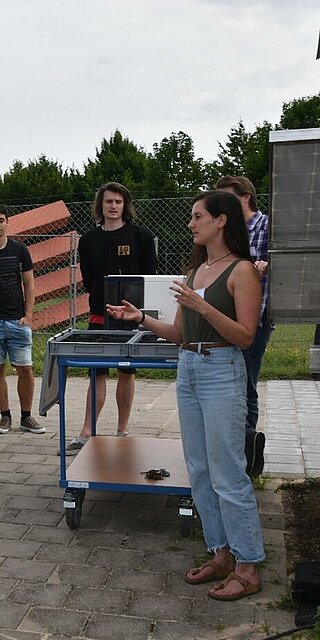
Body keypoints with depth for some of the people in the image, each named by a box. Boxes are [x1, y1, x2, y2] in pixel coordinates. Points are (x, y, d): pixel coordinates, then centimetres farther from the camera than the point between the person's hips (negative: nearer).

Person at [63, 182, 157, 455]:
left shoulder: (141, 236, 0)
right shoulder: (89, 240, 9)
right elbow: (87, 279, 11)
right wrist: (103, 298, -4)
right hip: (99, 316, 2)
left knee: (127, 373, 7)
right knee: (98, 374, 3)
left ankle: (122, 432, 19)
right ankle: (86, 435, 8)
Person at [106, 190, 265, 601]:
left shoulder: (241, 270, -8)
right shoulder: (194, 271, 13)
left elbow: (245, 336, -14)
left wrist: (203, 306, -23)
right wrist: (141, 319, 2)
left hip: (222, 372, -8)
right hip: (187, 370, 8)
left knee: (227, 475, -1)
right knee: (200, 472, 13)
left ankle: (247, 568, 16)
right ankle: (222, 554, 28)